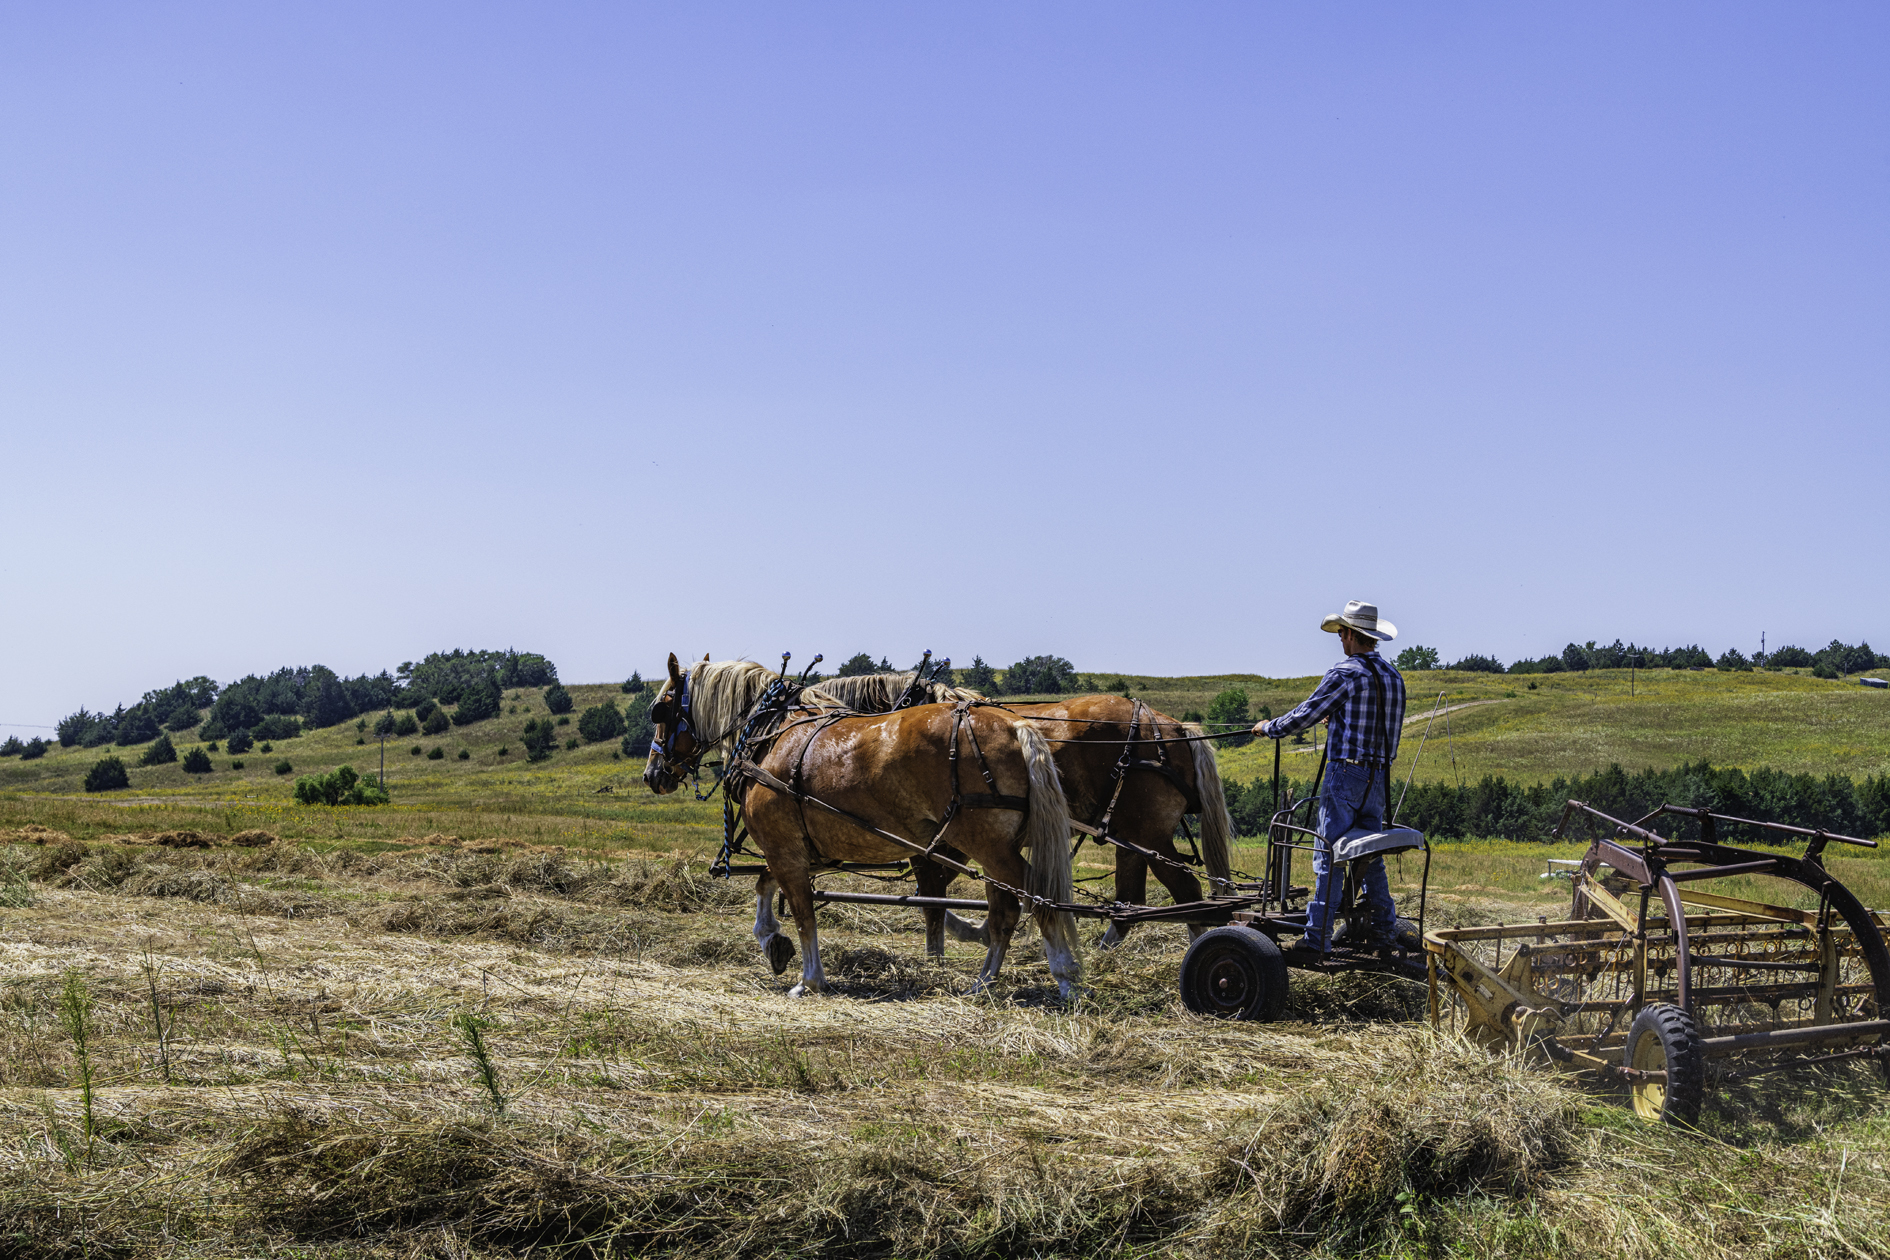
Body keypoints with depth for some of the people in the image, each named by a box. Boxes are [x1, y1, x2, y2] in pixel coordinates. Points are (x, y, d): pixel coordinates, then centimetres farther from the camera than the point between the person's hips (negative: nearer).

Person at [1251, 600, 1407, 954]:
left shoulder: (1344, 674, -12)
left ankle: (1318, 936, -7)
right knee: (1371, 855, 17)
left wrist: (1269, 728, 9)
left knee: (1328, 855, -5)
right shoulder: (1394, 676, 11)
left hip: (1346, 773, -7)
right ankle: (1381, 928, 22)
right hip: (1379, 775, 7)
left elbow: (1305, 715, -7)